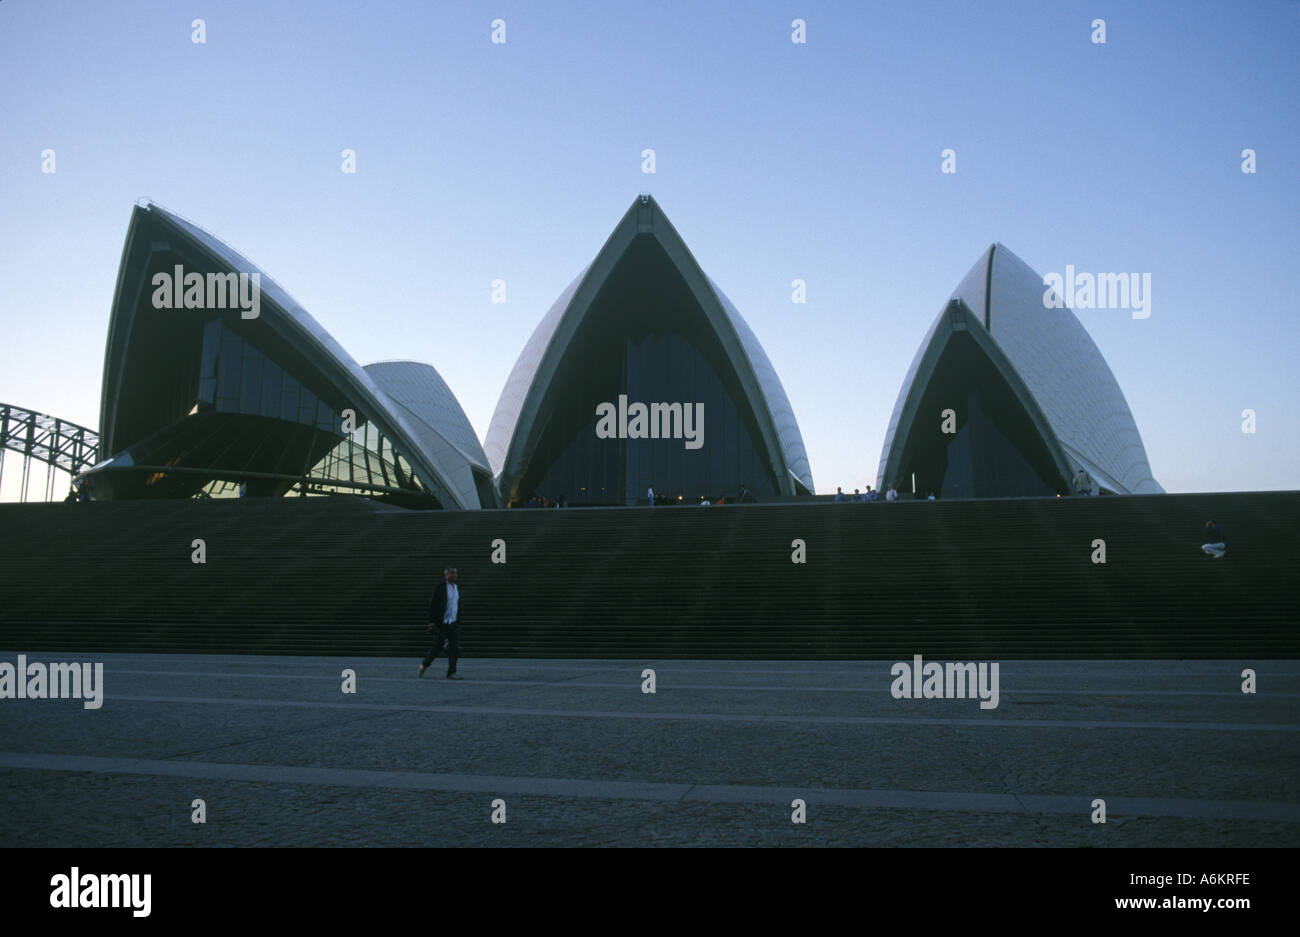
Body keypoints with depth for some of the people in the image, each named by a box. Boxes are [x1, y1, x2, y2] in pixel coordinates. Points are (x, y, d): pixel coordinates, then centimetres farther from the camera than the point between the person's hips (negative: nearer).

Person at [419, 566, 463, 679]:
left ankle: (451, 673, -1)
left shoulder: (457, 587, 12)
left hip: (454, 624, 6)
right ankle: (424, 665, 25)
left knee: (455, 648, -4)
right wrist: (432, 622, -14)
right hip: (442, 624, -6)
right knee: (436, 648, 2)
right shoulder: (440, 587, -9)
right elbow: (432, 605, -10)